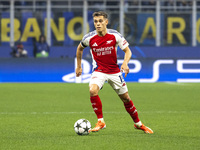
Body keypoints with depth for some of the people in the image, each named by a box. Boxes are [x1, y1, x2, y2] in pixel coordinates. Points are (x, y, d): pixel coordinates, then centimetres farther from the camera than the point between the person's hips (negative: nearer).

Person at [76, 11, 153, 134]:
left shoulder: (115, 35, -13)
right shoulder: (89, 38, -11)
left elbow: (128, 51, -5)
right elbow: (80, 48, 11)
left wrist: (125, 63, -25)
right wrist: (79, 66, 14)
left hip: (114, 72, 1)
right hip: (99, 71, 0)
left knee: (126, 98, 7)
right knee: (93, 91, -29)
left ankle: (138, 124, 28)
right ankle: (101, 121, -16)